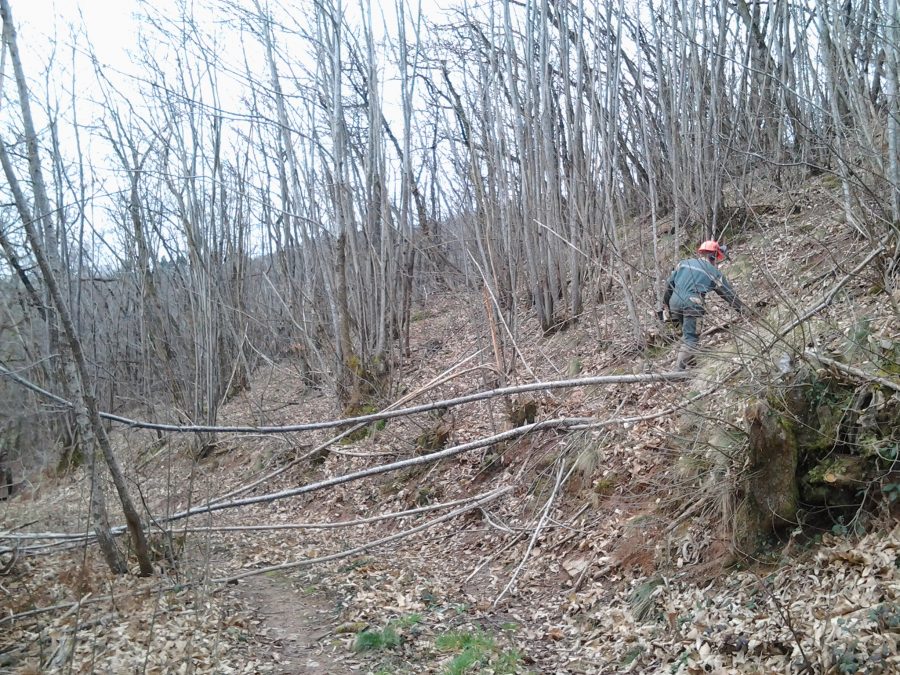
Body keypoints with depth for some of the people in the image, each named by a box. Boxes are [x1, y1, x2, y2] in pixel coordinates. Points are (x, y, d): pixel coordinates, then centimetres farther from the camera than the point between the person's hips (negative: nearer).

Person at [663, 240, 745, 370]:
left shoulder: (683, 263, 17)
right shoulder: (713, 272, 8)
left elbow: (670, 283, 16)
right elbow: (728, 292, 13)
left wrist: (667, 303, 23)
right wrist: (743, 309, 22)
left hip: (675, 303, 5)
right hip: (692, 305, -5)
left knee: (687, 333, 21)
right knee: (691, 338, -4)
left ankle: (688, 362, 21)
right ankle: (680, 368, -13)